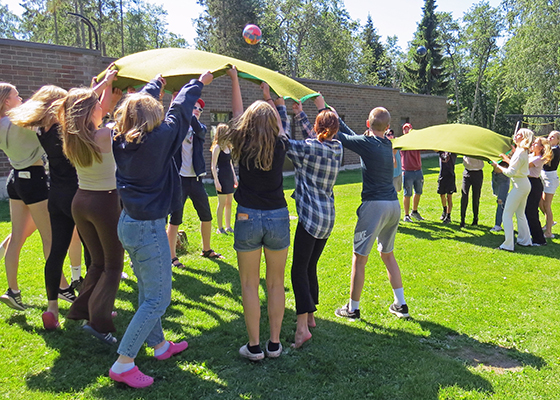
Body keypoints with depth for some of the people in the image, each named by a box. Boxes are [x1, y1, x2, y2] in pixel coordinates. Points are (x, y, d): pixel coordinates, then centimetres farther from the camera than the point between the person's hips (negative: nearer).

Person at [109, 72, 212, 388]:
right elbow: (179, 112, -5)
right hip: (149, 229, -9)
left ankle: (160, 345, 37)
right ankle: (123, 364, 5)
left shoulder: (121, 140, 1)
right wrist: (198, 84, 12)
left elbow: (139, 103, 17)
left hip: (129, 223, 9)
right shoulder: (157, 139, -19)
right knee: (158, 298, 1)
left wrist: (157, 83, 33)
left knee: (148, 291, 20)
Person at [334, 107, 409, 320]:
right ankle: (401, 305, 26)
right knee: (388, 254, 21)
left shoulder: (366, 143, -11)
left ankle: (353, 308, 14)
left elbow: (339, 137, -4)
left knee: (359, 259, 4)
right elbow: (354, 137, 19)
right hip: (394, 206, 8)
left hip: (375, 205, -8)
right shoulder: (387, 144, 11)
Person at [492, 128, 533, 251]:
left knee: (507, 214, -6)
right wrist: (507, 159, 18)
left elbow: (511, 172, -21)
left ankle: (508, 245, -5)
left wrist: (497, 166, -12)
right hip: (525, 185, 10)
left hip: (519, 185, -10)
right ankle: (525, 240, 29)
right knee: (520, 213, 20)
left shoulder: (520, 153, -20)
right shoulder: (523, 151, 10)